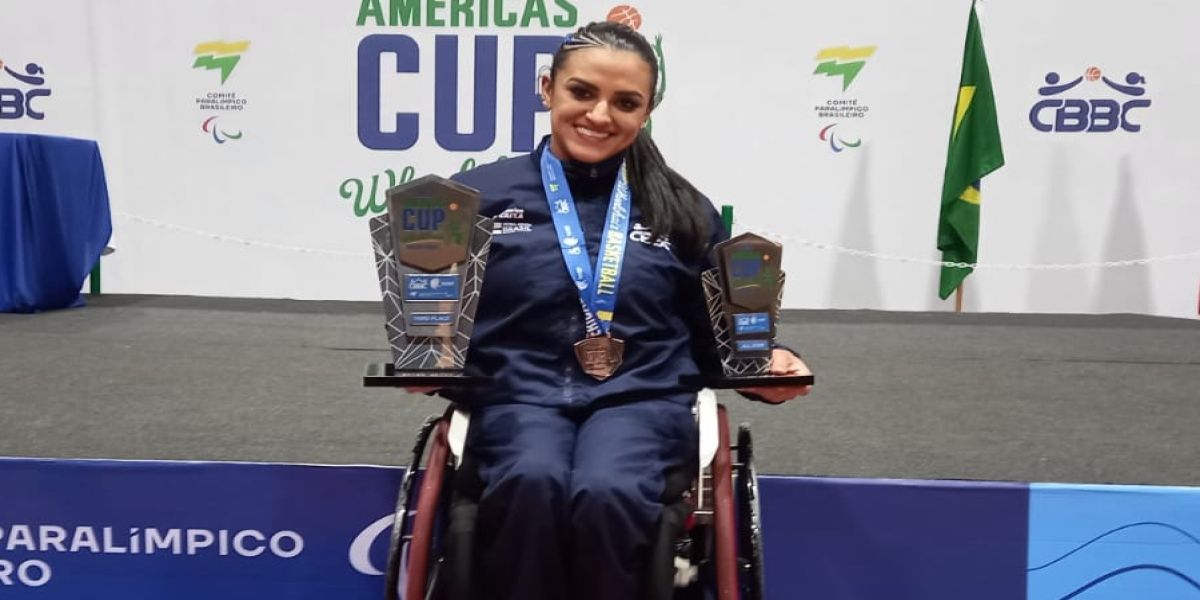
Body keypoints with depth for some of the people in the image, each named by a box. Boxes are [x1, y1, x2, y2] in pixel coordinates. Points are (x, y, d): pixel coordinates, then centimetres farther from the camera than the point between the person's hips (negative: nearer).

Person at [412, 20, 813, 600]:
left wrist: (763, 363, -2)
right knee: (531, 483, -34)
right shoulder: (478, 196, 8)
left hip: (642, 398, 1)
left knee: (607, 492, -32)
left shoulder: (684, 209, 13)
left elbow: (716, 335, 17)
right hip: (520, 395, 0)